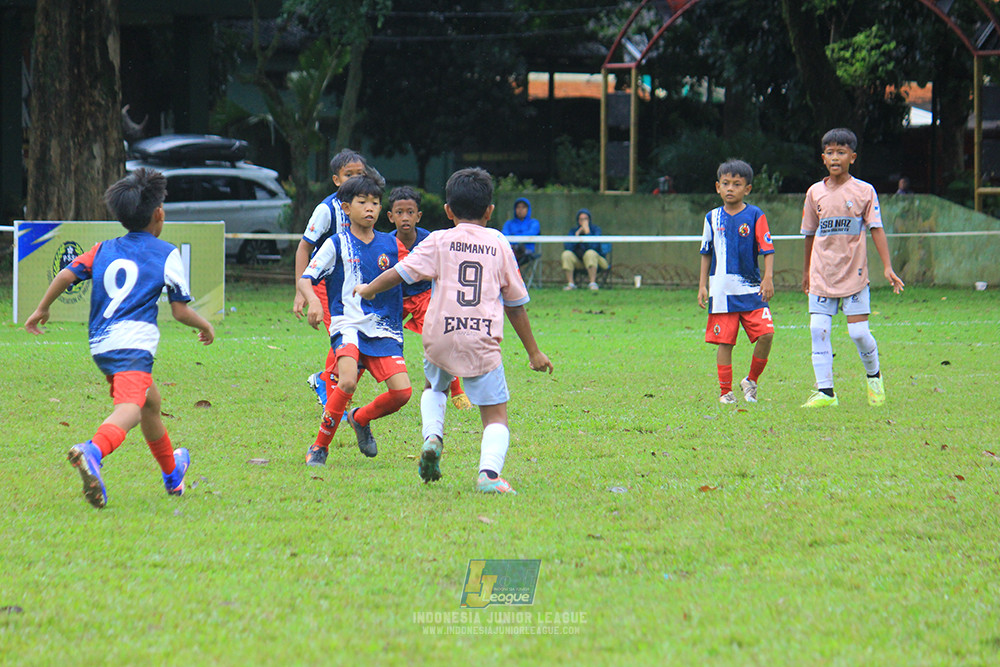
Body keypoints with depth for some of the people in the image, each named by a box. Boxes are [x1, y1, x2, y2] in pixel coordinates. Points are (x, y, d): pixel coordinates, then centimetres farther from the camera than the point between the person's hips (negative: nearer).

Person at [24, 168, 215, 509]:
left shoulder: (104, 249, 19)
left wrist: (42, 308, 19)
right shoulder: (166, 253, 6)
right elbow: (180, 310, 4)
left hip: (100, 345, 7)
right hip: (133, 343, -7)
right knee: (129, 408, -25)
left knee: (150, 402, 27)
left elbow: (66, 274, 6)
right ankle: (93, 451, -57)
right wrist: (204, 325, 23)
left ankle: (172, 473, 46)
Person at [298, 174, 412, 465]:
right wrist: (313, 302, -21)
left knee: (402, 391, -12)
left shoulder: (391, 245, 11)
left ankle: (361, 419, 21)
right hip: (348, 324, -4)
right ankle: (319, 447, -12)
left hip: (385, 329, 4)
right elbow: (305, 279, -2)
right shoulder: (337, 244, 1)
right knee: (347, 381, -29)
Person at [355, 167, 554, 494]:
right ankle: (489, 471, -23)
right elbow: (516, 304, 15)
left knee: (434, 386, 31)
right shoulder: (499, 245, 11)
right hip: (484, 343, -1)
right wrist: (533, 352, 23)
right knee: (495, 415, 3)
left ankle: (432, 436, 5)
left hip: (440, 336, 1)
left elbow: (400, 273, 1)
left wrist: (368, 289, 21)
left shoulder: (439, 242, 5)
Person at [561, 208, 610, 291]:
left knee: (590, 253, -36)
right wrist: (577, 234, -15)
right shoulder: (573, 230, 4)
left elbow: (594, 246, -23)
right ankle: (570, 283, -25)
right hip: (578, 261, 3)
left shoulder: (595, 229, -6)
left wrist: (587, 232, -25)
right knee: (566, 254, -24)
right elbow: (567, 246, -11)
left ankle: (593, 283, -39)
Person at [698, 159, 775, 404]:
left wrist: (768, 278, -12)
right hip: (721, 291, 1)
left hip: (751, 290, -1)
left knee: (765, 334, -12)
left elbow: (767, 249, 0)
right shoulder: (713, 218, 8)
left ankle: (751, 381, 8)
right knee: (724, 342, 0)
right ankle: (725, 391, 8)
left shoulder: (755, 216, 0)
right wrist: (702, 285, 10)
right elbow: (706, 253, 15)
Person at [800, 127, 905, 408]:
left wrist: (887, 267, -11)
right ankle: (825, 391, -3)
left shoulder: (864, 191, -1)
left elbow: (876, 229, -3)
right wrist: (806, 270, 22)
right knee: (818, 330, -7)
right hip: (822, 274, 3)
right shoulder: (815, 193, 6)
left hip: (854, 273, -3)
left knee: (858, 332, -5)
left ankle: (874, 377, 22)